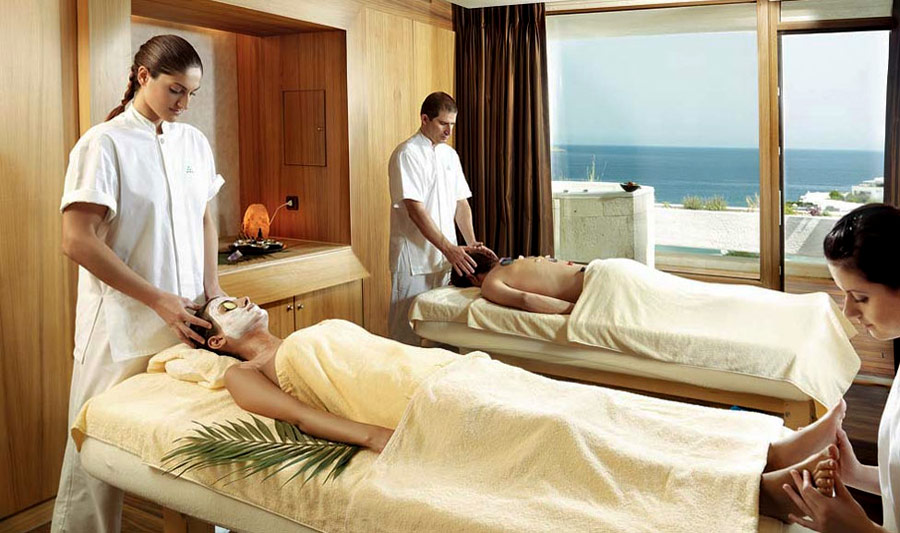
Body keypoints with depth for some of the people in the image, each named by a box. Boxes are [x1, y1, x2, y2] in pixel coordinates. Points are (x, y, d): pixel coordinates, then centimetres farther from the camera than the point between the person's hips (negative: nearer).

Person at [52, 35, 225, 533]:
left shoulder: (194, 142, 9)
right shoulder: (104, 143, -8)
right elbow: (77, 241, -13)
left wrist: (212, 292, 5)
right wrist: (158, 299, -15)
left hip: (187, 319, 5)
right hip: (124, 324, -4)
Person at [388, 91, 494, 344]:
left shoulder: (450, 154, 13)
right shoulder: (407, 154, -11)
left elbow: (461, 202, 13)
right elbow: (415, 209, -19)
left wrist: (471, 242, -2)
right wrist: (449, 248, -23)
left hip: (445, 257, 7)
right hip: (414, 259, -7)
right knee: (408, 331, 0)